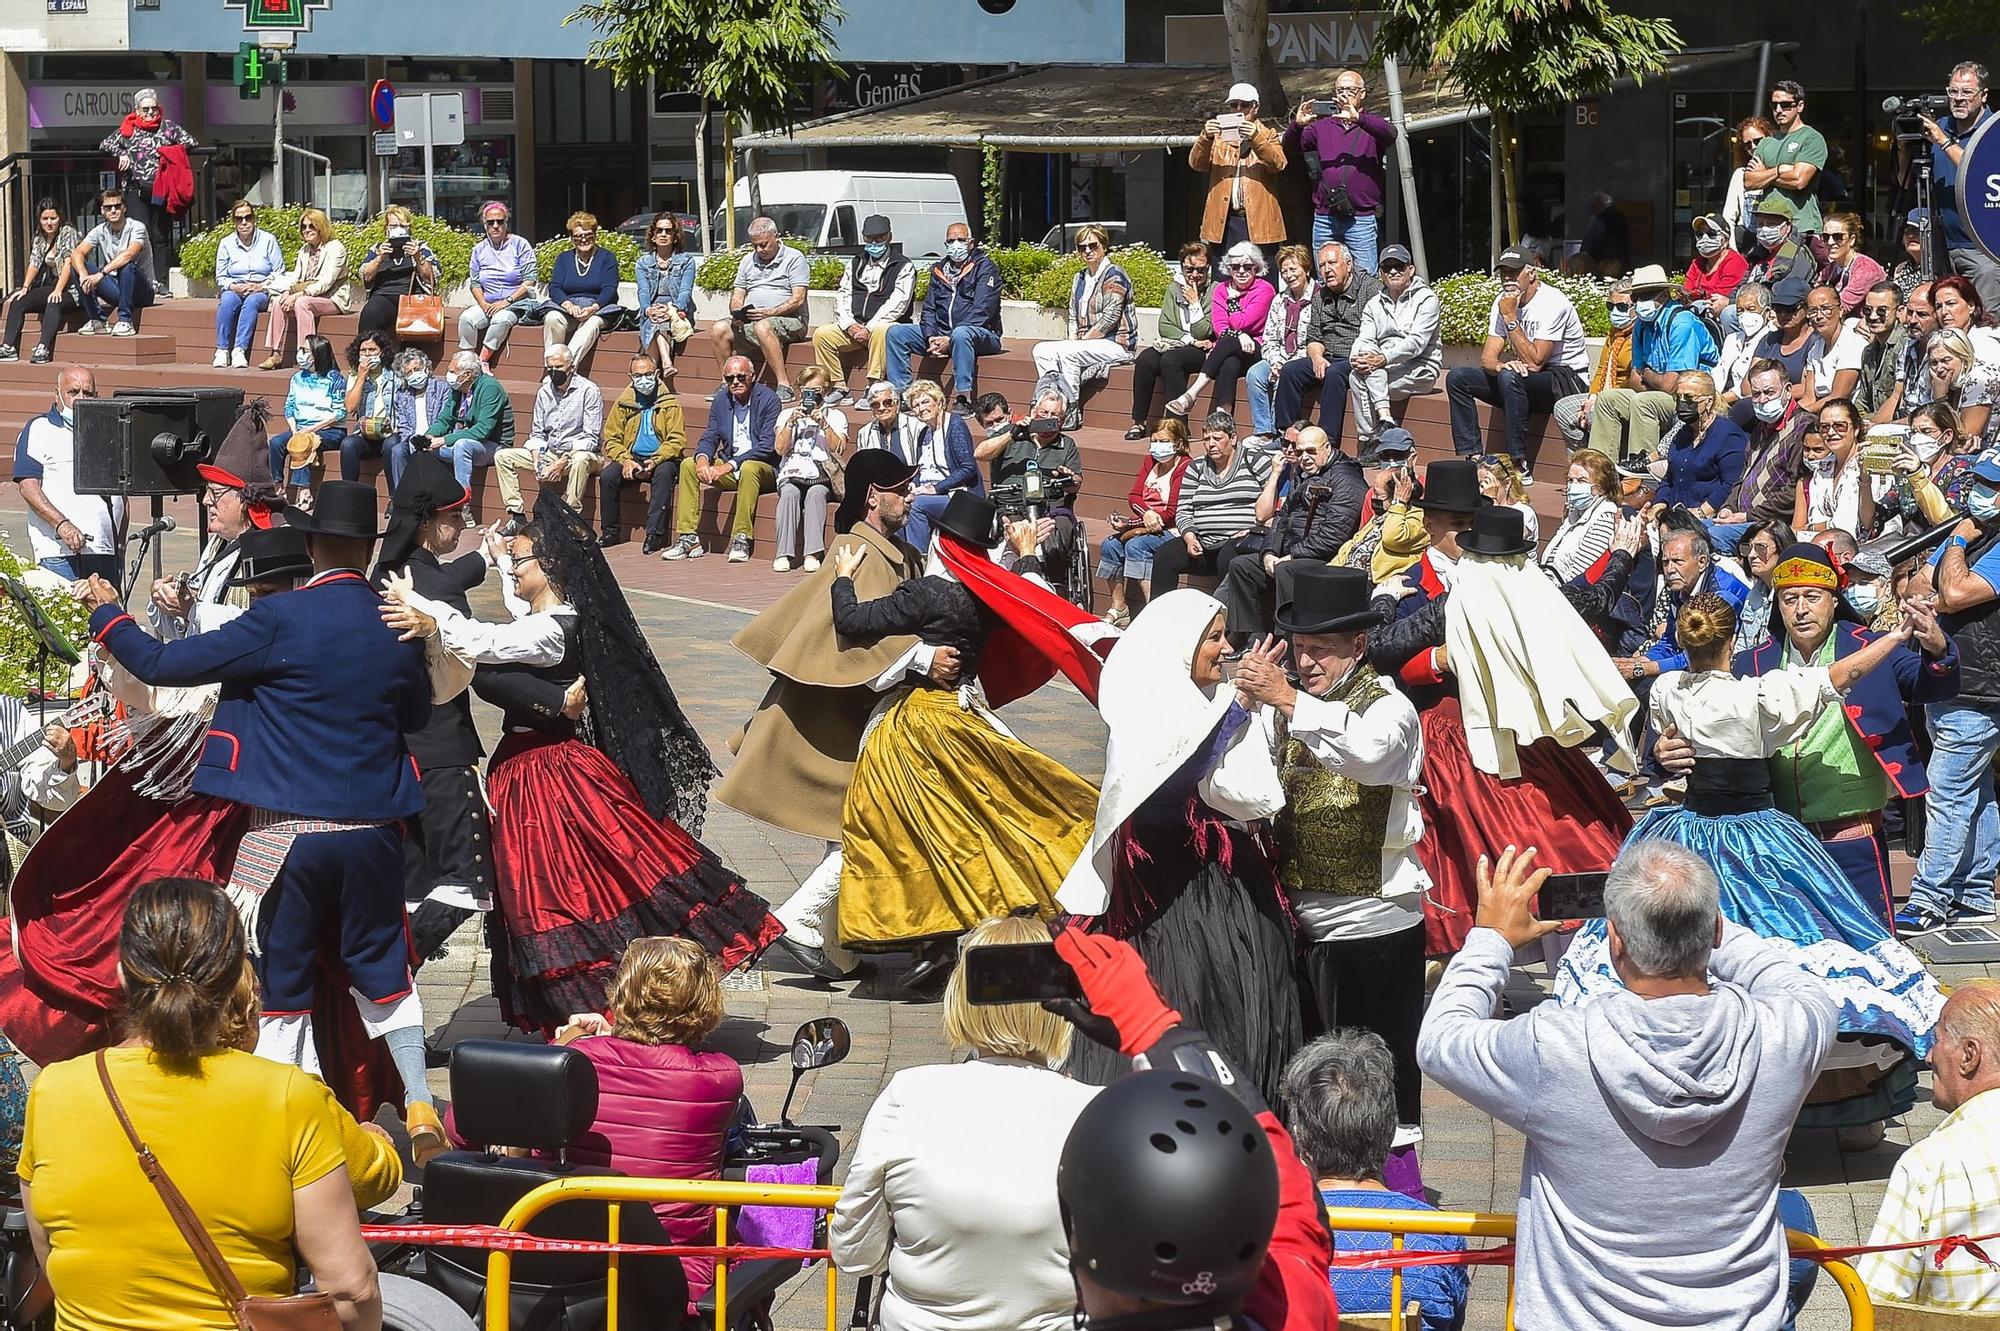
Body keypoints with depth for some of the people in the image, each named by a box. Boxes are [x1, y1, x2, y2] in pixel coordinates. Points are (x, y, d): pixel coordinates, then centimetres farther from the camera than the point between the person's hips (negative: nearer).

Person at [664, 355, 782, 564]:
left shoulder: (769, 400, -12)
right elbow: (709, 437, 8)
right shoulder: (720, 400, 7)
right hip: (729, 467, 6)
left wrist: (729, 466, -25)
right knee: (688, 466, -13)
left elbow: (768, 446, -19)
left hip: (764, 469, -6)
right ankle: (688, 538, -15)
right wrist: (702, 458, -18)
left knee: (749, 468, -39)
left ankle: (741, 538, -35)